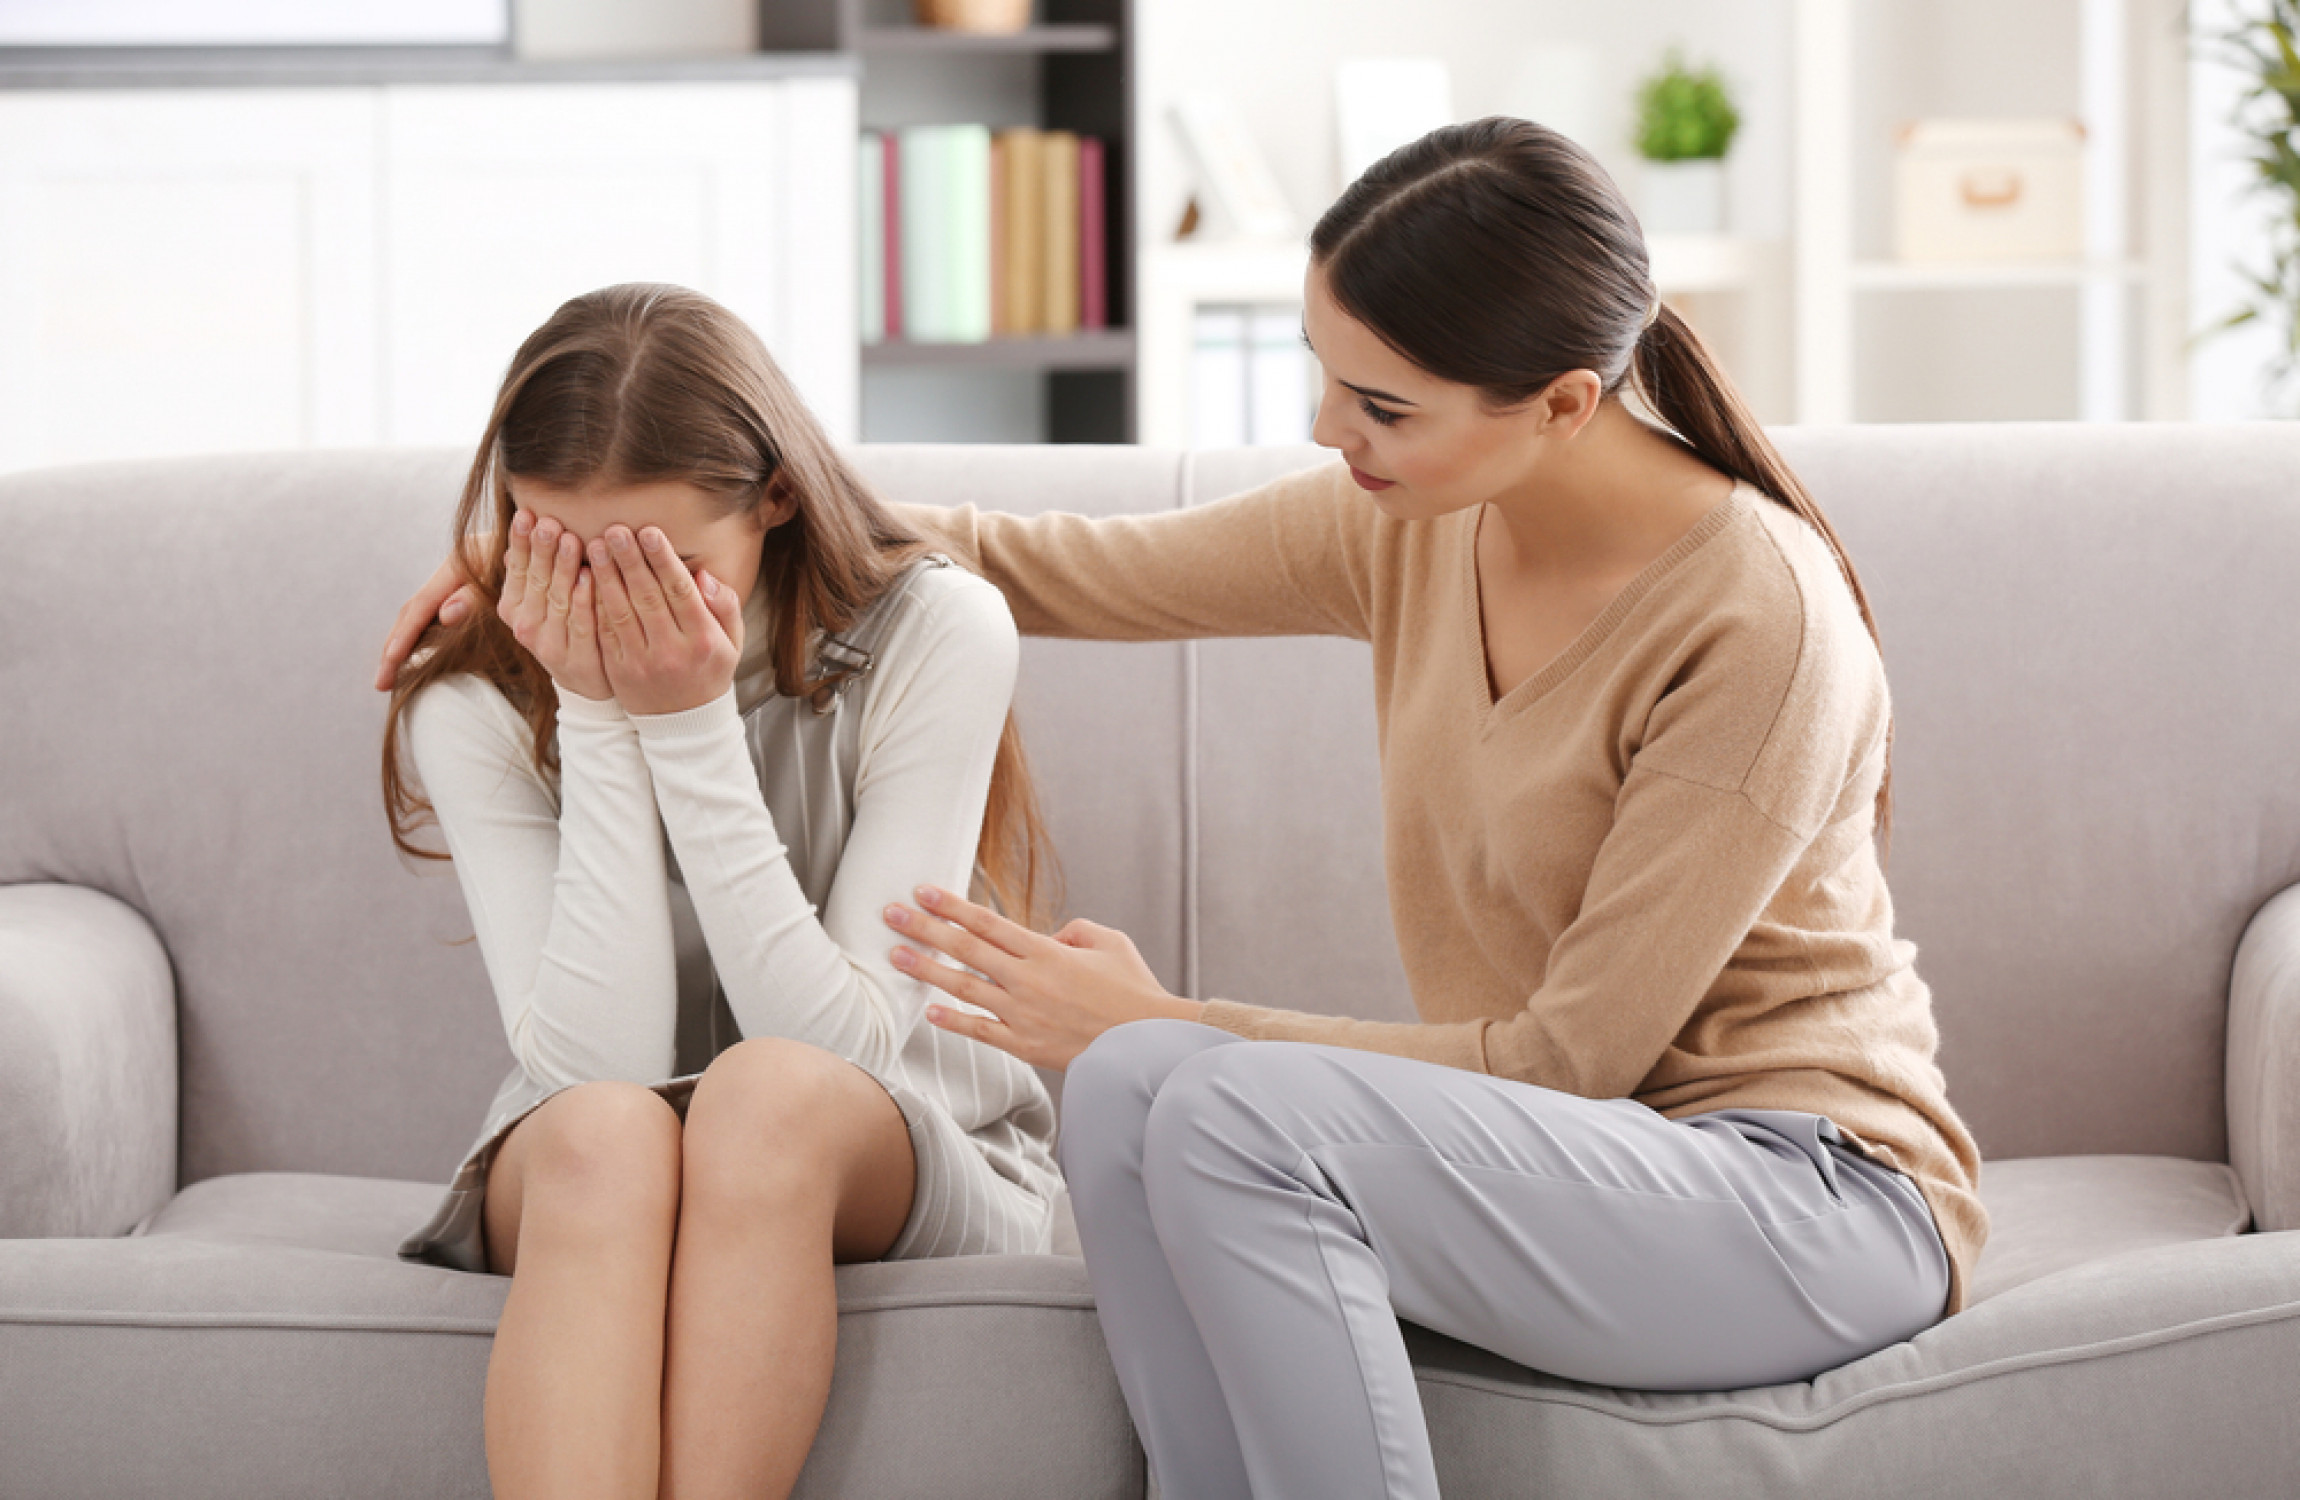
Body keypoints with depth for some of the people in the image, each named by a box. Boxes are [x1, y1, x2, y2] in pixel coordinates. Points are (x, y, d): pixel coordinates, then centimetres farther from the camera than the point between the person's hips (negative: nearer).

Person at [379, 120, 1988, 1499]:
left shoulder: (1760, 620, -21)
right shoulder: (1418, 526, 0)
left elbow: (1574, 1056, -19)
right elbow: (1049, 566, 9)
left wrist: (1173, 1025, -14)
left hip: (1819, 1192, -7)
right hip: (1578, 1159, 7)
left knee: (1229, 1108, -29)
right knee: (1126, 1088, -22)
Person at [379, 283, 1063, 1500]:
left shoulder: (932, 635, -13)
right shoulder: (477, 705, -9)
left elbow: (841, 1044, -18)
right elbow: (596, 1066, -20)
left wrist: (691, 729, -24)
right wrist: (600, 726, -23)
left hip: (908, 1167, -1)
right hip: (570, 1182, 1)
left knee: (770, 1091, -35)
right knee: (603, 1131, -35)